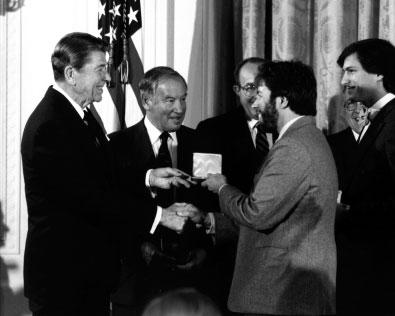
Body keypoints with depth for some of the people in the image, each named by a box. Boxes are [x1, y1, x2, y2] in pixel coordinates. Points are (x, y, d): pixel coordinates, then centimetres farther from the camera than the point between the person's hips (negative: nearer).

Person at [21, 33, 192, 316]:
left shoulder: (80, 114, 11)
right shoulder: (50, 125, -21)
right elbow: (89, 195, -24)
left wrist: (148, 178, 3)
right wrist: (157, 215, -21)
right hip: (64, 274, -10)